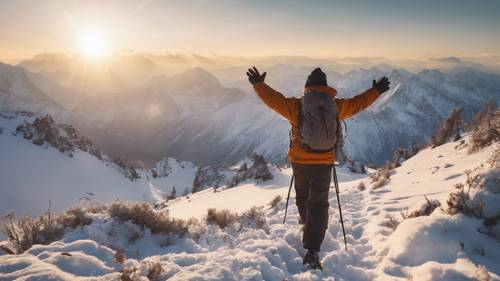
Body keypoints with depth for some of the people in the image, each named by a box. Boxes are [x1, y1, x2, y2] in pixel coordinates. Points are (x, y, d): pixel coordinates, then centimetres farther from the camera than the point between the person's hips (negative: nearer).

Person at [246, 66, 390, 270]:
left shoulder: (296, 105, -8)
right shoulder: (336, 106, -3)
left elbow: (274, 99, -8)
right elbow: (358, 103, 10)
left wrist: (258, 84, 5)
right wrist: (376, 91, 25)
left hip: (299, 161, 1)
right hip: (323, 163, 0)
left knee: (302, 196, 26)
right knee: (318, 205, 3)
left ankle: (307, 226, 52)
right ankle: (312, 252, -5)